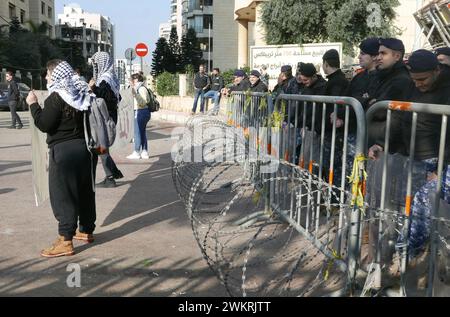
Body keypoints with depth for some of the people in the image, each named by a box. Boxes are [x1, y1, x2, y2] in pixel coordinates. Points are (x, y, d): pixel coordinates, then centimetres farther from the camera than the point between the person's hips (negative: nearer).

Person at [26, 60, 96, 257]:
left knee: (62, 195, -4)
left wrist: (33, 104, -7)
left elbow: (44, 125, -16)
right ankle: (86, 230, 26)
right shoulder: (80, 93, 11)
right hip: (82, 147, 8)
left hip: (63, 151, -8)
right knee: (84, 191, 15)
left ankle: (65, 242, -3)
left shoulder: (56, 97, -14)